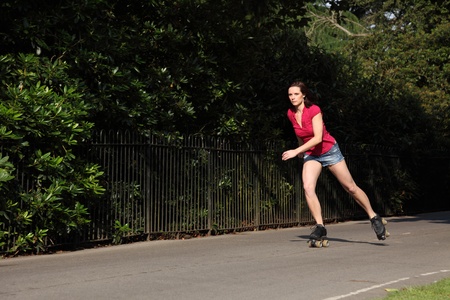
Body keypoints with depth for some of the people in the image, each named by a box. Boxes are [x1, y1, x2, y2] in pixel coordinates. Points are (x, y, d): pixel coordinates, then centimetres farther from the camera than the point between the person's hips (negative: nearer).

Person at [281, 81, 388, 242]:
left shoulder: (314, 110, -22)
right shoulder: (291, 114, -4)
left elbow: (318, 138, -29)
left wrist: (296, 151, -32)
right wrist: (302, 150, 24)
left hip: (329, 151, -4)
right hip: (311, 155, 4)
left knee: (351, 187, 4)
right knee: (308, 187, -20)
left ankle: (374, 218, 21)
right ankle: (320, 226, -14)